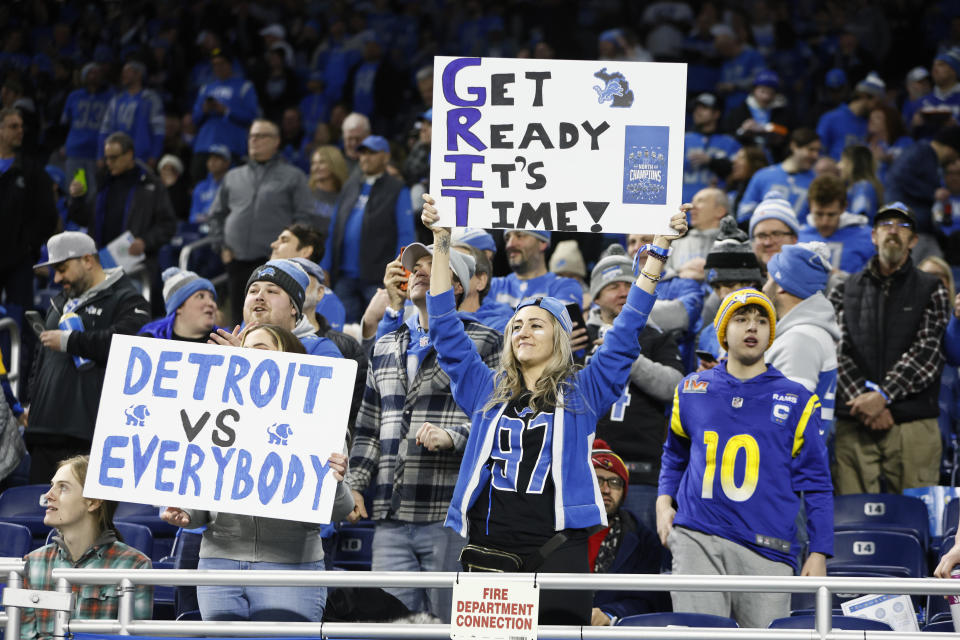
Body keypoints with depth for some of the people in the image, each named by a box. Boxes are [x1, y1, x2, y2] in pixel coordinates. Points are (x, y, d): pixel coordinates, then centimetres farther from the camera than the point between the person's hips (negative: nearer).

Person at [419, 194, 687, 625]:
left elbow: (625, 336, 5)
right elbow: (445, 329, 14)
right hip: (488, 548, 2)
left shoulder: (582, 394, 10)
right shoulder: (487, 392, 16)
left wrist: (658, 250, 2)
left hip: (558, 548, -2)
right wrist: (441, 244, 10)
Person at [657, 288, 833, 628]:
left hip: (767, 550, -1)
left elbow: (816, 484, 9)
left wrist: (818, 555, 2)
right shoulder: (691, 391, 14)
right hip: (697, 541, 1)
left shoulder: (797, 401, 9)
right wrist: (664, 500, 13)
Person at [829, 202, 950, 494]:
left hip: (913, 425, -1)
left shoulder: (931, 290, 10)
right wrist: (864, 399, -11)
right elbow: (837, 352, 4)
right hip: (853, 426, 1)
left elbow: (927, 352, -2)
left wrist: (883, 396, -13)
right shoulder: (845, 292, 14)